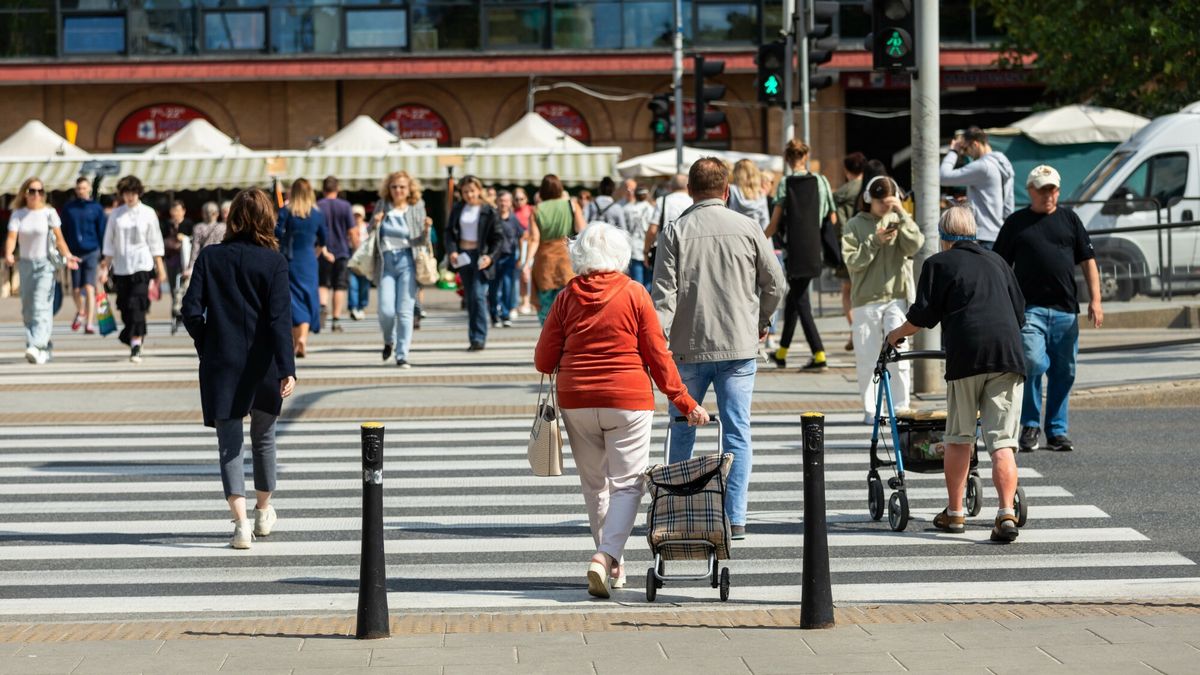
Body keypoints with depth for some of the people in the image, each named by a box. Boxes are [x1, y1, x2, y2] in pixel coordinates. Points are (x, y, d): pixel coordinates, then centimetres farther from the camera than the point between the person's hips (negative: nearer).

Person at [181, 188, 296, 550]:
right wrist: (287, 369, -17)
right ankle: (263, 512, 36)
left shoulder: (210, 257, -3)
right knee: (263, 438, 20)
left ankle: (241, 521, -15)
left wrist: (206, 346, 10)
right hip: (262, 366, 0)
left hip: (221, 366, 0)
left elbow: (191, 310, -7)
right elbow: (280, 318, -14)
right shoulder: (274, 262, -7)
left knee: (229, 444, 1)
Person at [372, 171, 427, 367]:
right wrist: (375, 223, -6)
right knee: (386, 310, -7)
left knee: (405, 311, -5)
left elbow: (419, 241, 3)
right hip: (385, 262, 1)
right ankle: (389, 341, 24)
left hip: (407, 261, -1)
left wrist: (426, 231, -18)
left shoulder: (416, 208, 4)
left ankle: (402, 356, 1)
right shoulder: (382, 206, 8)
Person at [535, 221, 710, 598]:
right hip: (628, 400, -2)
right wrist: (685, 403, 5)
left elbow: (543, 361, 2)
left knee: (594, 484, 15)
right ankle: (606, 556, -21)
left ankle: (611, 564, 21)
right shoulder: (635, 295, -4)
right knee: (627, 483, 0)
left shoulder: (567, 297, 0)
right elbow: (658, 357, -3)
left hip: (576, 401, 2)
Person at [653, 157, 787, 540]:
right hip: (739, 346, 0)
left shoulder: (675, 230, -3)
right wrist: (761, 322, 23)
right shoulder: (747, 228, 1)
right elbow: (775, 284, 7)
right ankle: (735, 518, -2)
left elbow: (664, 291, -8)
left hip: (689, 349, 0)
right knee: (737, 432, 2)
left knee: (682, 429, 13)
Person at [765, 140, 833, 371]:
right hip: (814, 249, 4)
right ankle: (782, 352, 21)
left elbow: (774, 224, -3)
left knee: (800, 300, 2)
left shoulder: (785, 183, -6)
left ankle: (819, 354, -9)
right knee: (794, 295, 16)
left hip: (794, 248, -4)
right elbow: (832, 218, 4)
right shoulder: (820, 181, 2)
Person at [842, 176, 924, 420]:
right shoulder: (855, 225, 5)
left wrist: (902, 214, -13)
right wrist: (875, 241, -14)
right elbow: (852, 260, -4)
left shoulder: (899, 222, 8)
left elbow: (915, 246, -8)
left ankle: (900, 407, -2)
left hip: (897, 298, 0)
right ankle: (870, 409, 12)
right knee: (867, 359, 3)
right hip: (866, 301, 0)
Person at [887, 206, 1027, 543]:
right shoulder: (996, 262, 23)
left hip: (966, 354, -3)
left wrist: (898, 334, 23)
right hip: (1008, 355, 3)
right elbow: (1019, 311, 27)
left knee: (959, 438, 12)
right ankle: (1006, 514, -16)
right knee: (1002, 442, -2)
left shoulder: (939, 264, 9)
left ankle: (954, 513, 18)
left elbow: (923, 315, 5)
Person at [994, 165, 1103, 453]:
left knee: (1064, 372, 5)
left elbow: (1088, 261, 12)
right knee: (1033, 362, -18)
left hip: (1065, 310, 3)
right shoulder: (1016, 223, 7)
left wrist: (1095, 300, 3)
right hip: (1030, 308, -3)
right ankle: (1030, 425, -1)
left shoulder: (1069, 219, 12)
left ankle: (1057, 430, 17)